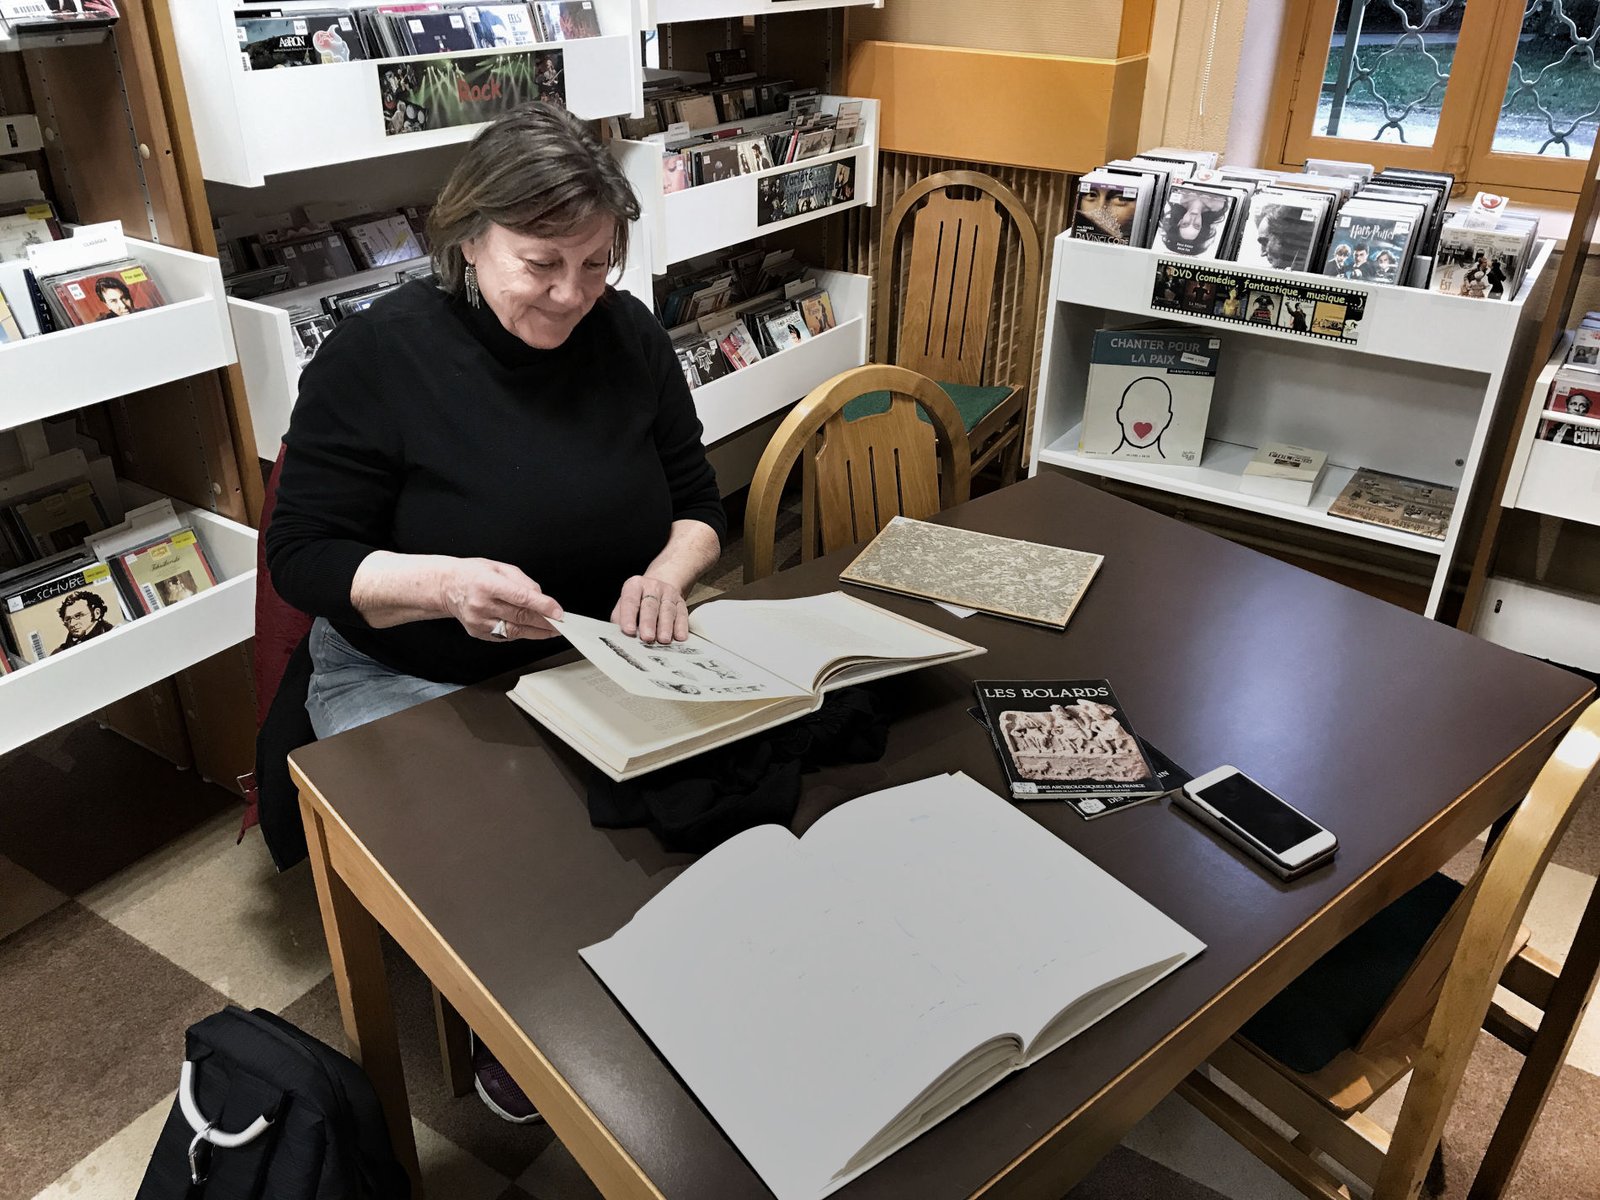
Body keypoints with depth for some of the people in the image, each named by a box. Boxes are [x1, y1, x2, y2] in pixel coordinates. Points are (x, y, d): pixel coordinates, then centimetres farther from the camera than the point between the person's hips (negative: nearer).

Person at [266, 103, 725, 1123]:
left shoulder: (629, 334, 0)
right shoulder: (377, 357, -12)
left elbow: (698, 500, 7)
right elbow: (302, 556, -10)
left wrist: (667, 571, -16)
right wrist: (444, 582, -30)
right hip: (414, 681, -3)